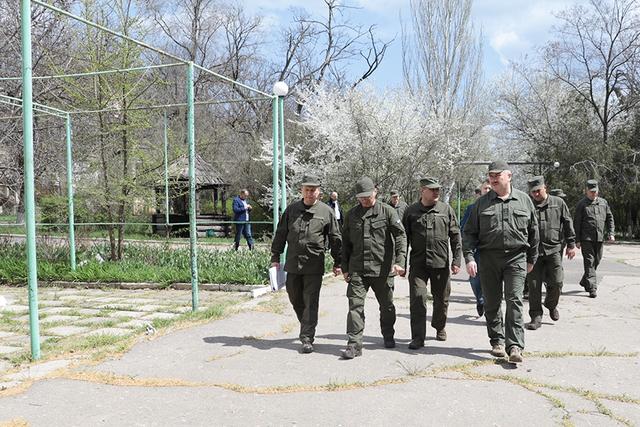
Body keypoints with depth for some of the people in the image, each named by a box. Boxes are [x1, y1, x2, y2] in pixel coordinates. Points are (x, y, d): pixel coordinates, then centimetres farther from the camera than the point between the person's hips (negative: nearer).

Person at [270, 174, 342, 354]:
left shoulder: (326, 212, 0)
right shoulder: (291, 209, 7)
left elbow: (335, 238, 5)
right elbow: (280, 234, 12)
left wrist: (337, 262, 5)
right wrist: (275, 258, 8)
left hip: (314, 265, -3)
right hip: (293, 263, 4)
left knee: (310, 302, -4)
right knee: (295, 300, 13)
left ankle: (307, 339, 1)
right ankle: (307, 327, 36)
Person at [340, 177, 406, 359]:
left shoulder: (387, 211, -1)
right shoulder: (351, 214, 9)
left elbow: (400, 236, -8)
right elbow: (346, 243, 14)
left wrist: (400, 261, -20)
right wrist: (345, 268, 10)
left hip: (382, 268, -2)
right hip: (357, 269, 2)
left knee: (386, 306, 13)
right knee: (355, 305, -7)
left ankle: (388, 336, 35)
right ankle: (354, 344, -3)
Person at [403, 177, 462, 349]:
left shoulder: (446, 209, 5)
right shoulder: (411, 211, 4)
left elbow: (455, 236, 6)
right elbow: (404, 238, 7)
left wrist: (456, 260, 0)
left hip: (441, 263, 1)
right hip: (418, 263, -1)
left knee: (442, 299, 12)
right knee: (417, 298, -8)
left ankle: (440, 328, 37)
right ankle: (418, 338, -2)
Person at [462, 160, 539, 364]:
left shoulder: (524, 200, 7)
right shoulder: (482, 202, 6)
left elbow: (533, 231, 13)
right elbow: (469, 232, 4)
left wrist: (531, 259, 14)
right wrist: (469, 257, -7)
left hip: (516, 258, -1)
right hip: (488, 257, 1)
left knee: (514, 301, -8)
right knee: (492, 303, 8)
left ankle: (515, 346, -6)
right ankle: (497, 341, 22)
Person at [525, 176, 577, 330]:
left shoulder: (558, 203, 7)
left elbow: (568, 223, 11)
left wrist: (571, 244, 7)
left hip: (554, 250, 0)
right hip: (533, 251, 0)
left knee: (556, 283, -2)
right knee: (534, 285, -1)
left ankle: (551, 305, 28)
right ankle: (536, 317, 8)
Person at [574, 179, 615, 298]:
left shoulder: (603, 202, 12)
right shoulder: (581, 204, -1)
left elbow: (609, 218, 17)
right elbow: (576, 223, -2)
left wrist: (610, 233, 4)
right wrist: (577, 240, -6)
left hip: (599, 238, 5)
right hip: (586, 238, -5)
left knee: (596, 261, 13)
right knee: (589, 262, -7)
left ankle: (584, 282, 31)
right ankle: (592, 288, -8)